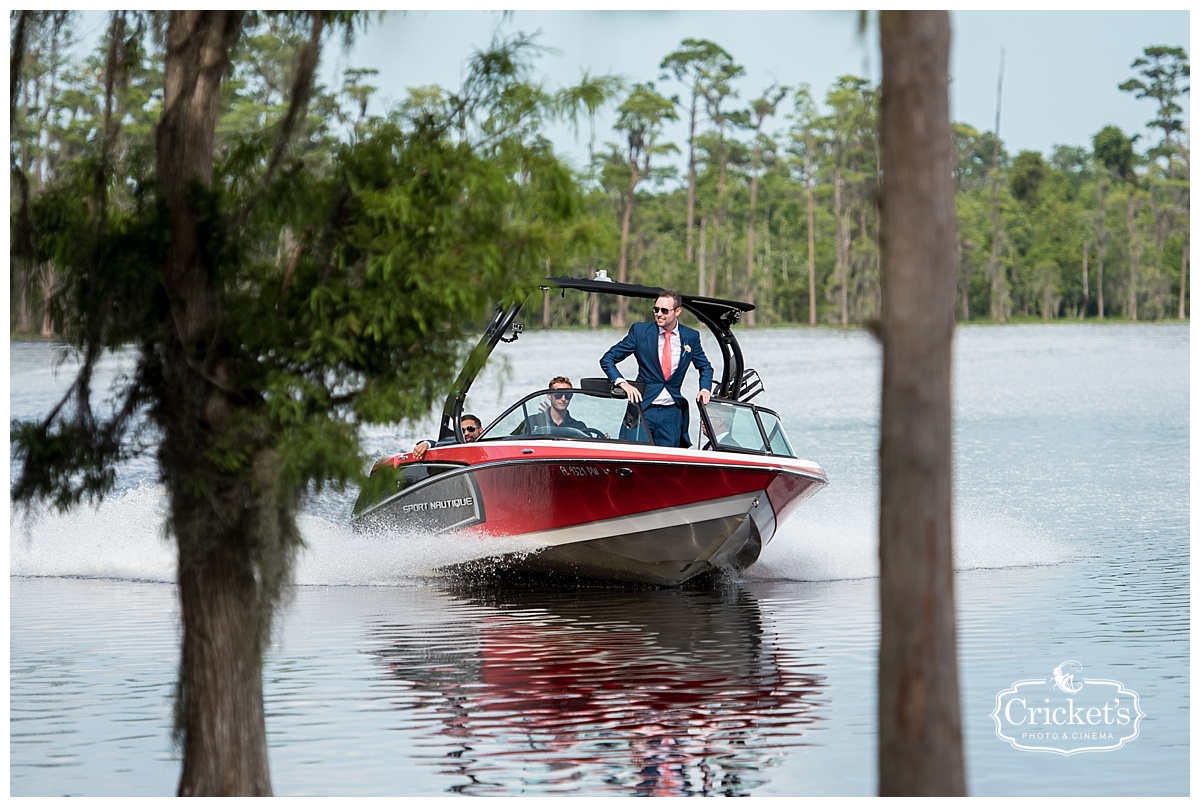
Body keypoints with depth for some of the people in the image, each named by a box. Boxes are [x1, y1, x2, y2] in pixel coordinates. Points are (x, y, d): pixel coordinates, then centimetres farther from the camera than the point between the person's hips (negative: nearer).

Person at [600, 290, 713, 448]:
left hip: (672, 412, 2)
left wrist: (704, 389, 1)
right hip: (644, 408, -2)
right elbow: (607, 360, 0)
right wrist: (622, 383, -17)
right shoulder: (640, 331, -2)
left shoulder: (691, 337, 5)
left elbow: (705, 367, 21)